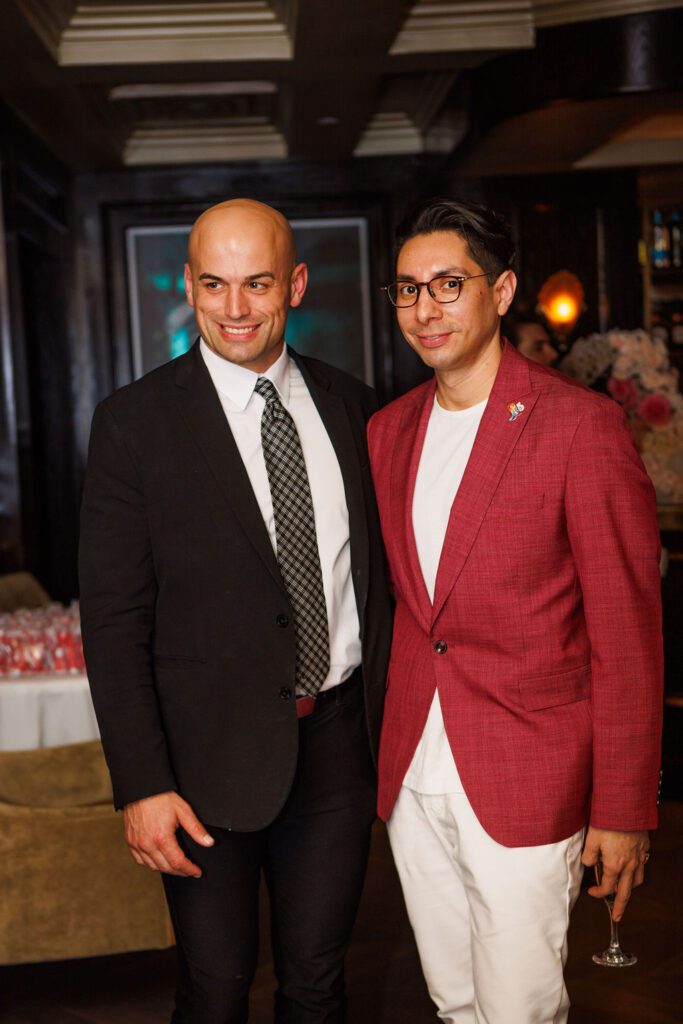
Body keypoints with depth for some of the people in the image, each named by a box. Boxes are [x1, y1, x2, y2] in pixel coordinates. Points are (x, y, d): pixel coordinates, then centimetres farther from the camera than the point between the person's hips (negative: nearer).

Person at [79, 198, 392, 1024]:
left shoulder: (349, 406, 5)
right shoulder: (135, 422, -8)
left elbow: (374, 569, 11)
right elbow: (113, 616, -9)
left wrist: (390, 723, 8)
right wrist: (141, 784, -13)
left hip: (339, 740, 3)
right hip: (212, 752, -3)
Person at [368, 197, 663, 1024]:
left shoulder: (580, 424, -11)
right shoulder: (387, 430, 7)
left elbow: (627, 629, -11)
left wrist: (623, 809, -10)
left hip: (525, 785, -5)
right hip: (412, 778, 6)